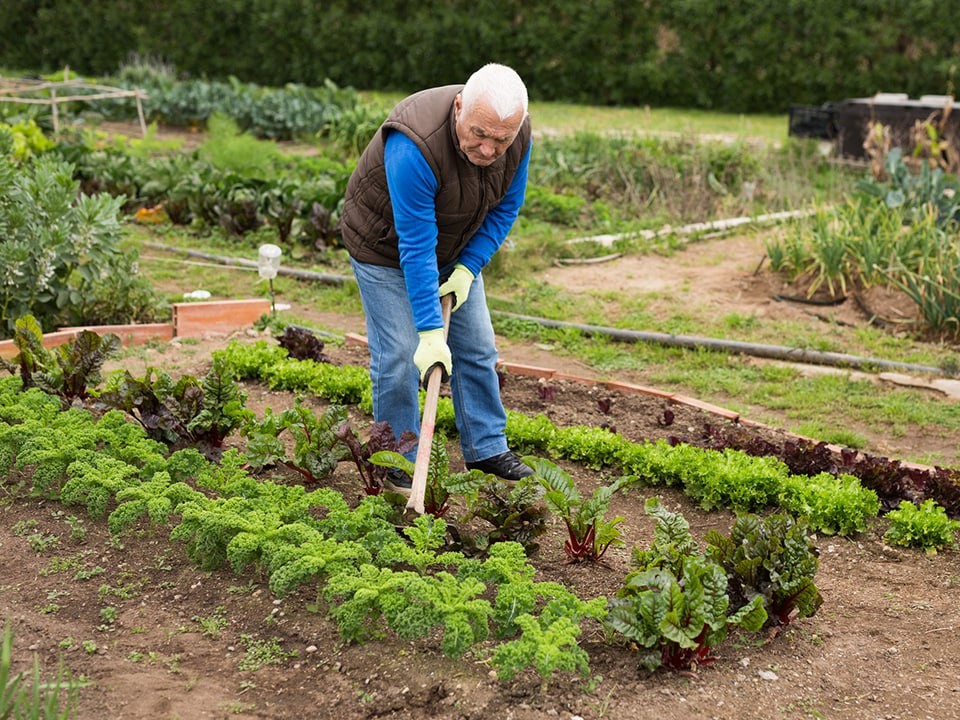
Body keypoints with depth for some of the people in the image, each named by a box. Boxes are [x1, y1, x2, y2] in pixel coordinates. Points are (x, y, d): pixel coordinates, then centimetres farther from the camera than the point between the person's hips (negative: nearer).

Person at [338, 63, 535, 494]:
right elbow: (415, 246, -38)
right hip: (385, 246, -6)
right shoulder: (415, 145, -40)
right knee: (399, 356, -8)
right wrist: (430, 332, -37)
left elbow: (504, 209, -5)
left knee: (476, 347, 7)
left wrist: (468, 269, -16)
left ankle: (487, 449, 21)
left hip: (454, 248, 6)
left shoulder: (518, 137, -21)